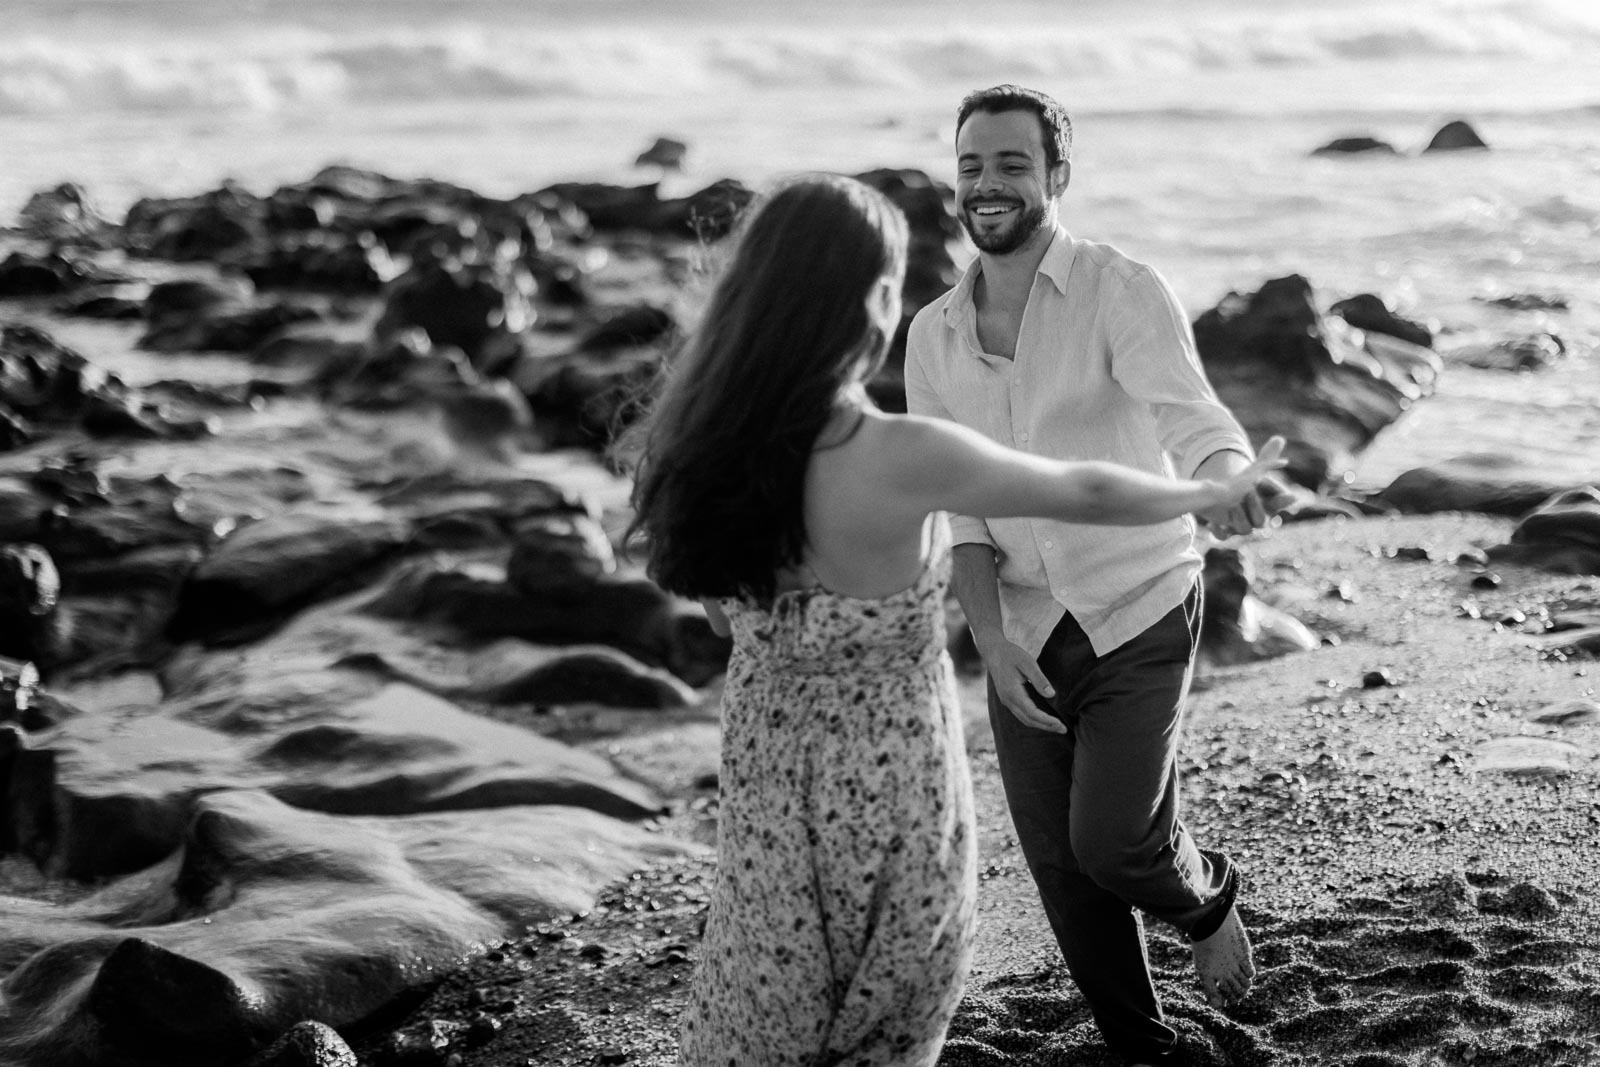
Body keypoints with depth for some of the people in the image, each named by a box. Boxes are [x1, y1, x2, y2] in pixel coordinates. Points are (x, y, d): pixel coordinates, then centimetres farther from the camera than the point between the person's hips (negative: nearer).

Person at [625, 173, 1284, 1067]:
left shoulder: (701, 445, -10)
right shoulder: (902, 458, -25)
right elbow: (1083, 492, -10)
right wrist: (1213, 492, 8)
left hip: (765, 778, 4)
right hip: (891, 784, -4)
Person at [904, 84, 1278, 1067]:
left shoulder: (1123, 293, -14)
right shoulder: (934, 338, 3)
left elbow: (1194, 421, -30)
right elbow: (956, 509, 0)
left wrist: (1227, 483, -54)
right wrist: (992, 638, -15)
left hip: (1139, 616, -4)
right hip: (1024, 635, 5)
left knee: (1113, 842, -13)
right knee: (1060, 864, 6)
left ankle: (1207, 900, 23)